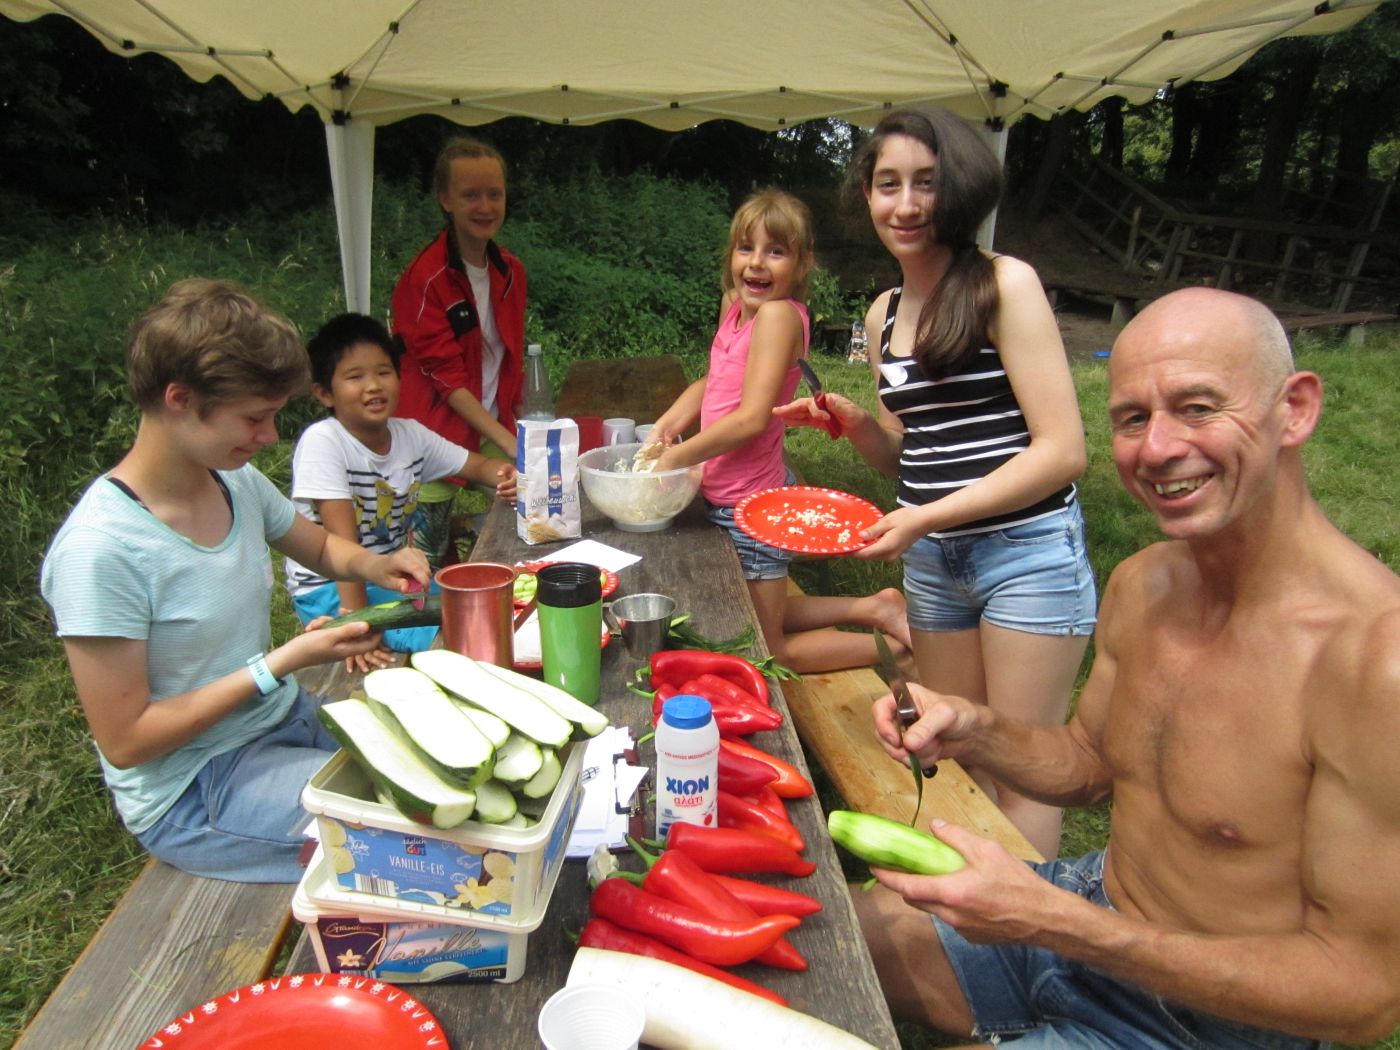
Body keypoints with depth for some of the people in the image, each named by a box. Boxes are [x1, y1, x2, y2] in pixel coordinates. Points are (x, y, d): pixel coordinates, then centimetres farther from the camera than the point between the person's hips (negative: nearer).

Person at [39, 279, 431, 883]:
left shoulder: (237, 482, -5)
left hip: (287, 719, 7)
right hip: (191, 790, -7)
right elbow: (124, 741, -19)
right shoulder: (100, 550, -25)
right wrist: (280, 665, -23)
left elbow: (320, 547, 15)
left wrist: (372, 566, -7)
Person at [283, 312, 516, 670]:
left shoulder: (410, 434, 0)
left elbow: (479, 465, 8)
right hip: (329, 588, -7)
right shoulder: (322, 441, -19)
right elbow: (343, 540, -25)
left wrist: (507, 475, -16)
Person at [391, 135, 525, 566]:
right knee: (429, 566, 0)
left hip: (495, 431, 6)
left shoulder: (510, 271, 7)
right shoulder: (425, 279, -13)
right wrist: (508, 442, -20)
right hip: (441, 432, -6)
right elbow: (446, 376, -16)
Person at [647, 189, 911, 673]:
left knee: (765, 650, 9)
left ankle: (892, 645, 19)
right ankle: (873, 608, 32)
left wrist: (676, 456, -20)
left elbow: (751, 417, -29)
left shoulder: (778, 313, -22)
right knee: (763, 618, 27)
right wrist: (668, 423, -2)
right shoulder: (735, 306, 3)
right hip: (728, 497, 9)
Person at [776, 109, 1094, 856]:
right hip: (931, 560, 6)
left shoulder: (1005, 285, -10)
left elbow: (1061, 450, -15)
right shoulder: (884, 313, 9)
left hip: (1027, 551, -6)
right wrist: (850, 420, -3)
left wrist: (928, 517, -19)